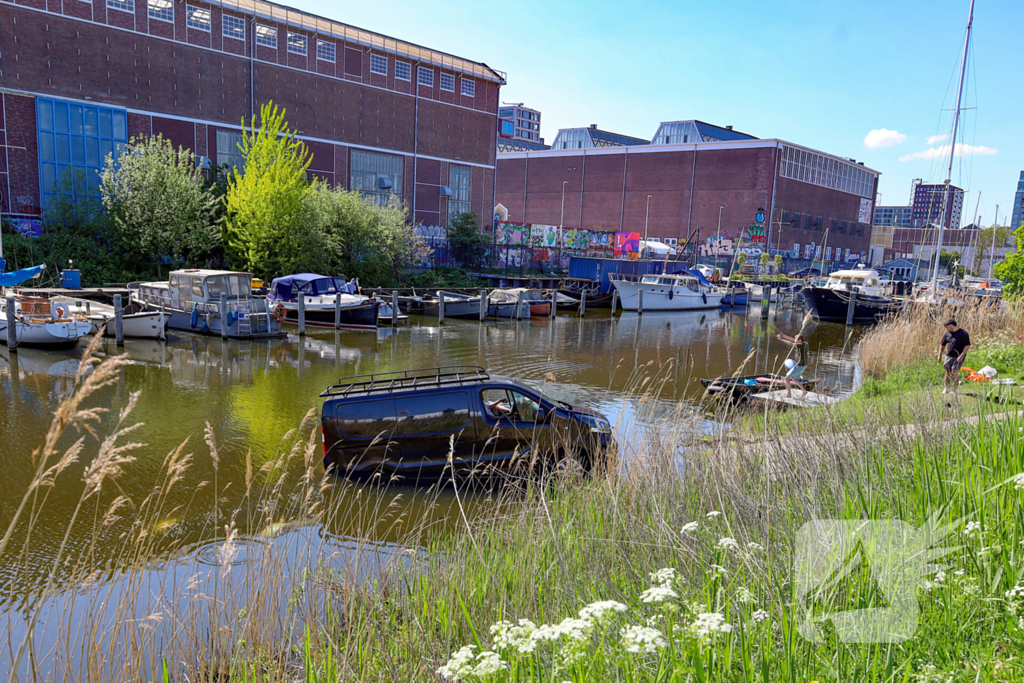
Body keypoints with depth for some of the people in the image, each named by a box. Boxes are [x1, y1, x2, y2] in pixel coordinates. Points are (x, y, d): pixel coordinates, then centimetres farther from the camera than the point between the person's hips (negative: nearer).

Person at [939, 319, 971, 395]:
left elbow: (967, 345, -12)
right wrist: (940, 355, 13)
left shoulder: (963, 333, -8)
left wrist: (962, 356, -20)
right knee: (948, 372, 5)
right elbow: (942, 344, 18)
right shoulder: (947, 334, 8)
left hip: (959, 357, -5)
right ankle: (945, 389, 11)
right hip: (948, 356, 5)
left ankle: (955, 389, -4)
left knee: (954, 372, -11)